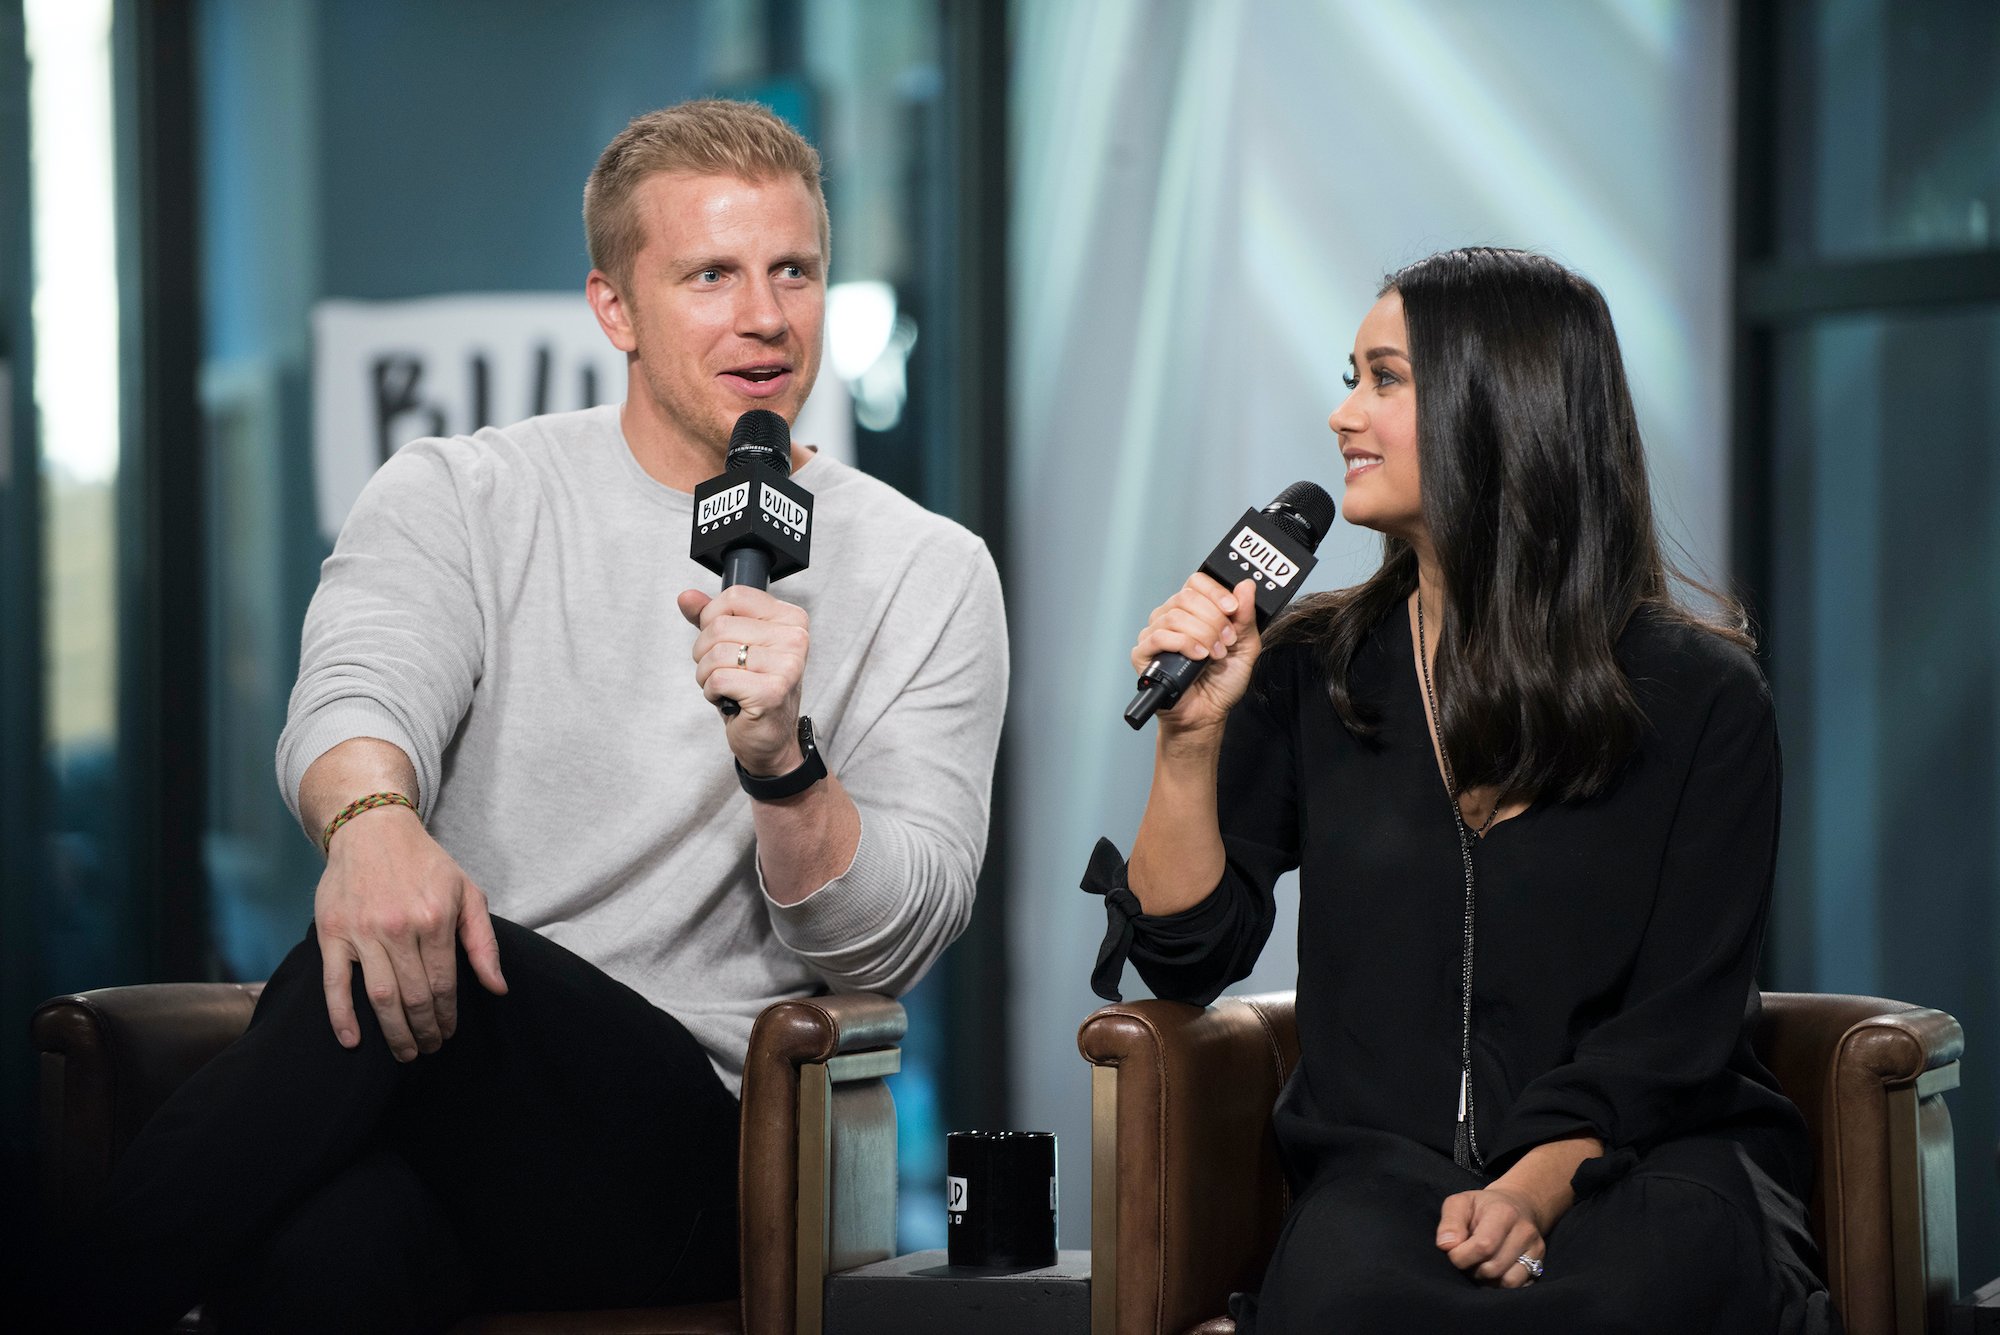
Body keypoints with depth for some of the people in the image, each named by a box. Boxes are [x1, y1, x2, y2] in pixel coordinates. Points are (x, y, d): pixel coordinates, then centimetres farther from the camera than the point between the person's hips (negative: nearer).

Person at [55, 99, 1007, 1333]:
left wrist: (778, 763, -18)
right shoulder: (460, 495, 13)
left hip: (695, 1146, 0)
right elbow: (358, 688, -9)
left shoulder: (927, 573, 11)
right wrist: (371, 818, -34)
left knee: (410, 973, -34)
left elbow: (888, 948, 3)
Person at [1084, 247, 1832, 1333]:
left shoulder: (1697, 694, 3)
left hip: (1642, 1153, -1)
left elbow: (1680, 1014, -3)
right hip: (1386, 1155, 1)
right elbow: (1186, 956, 7)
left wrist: (1538, 1184, -19)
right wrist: (1190, 740, -8)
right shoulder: (1312, 674, 12)